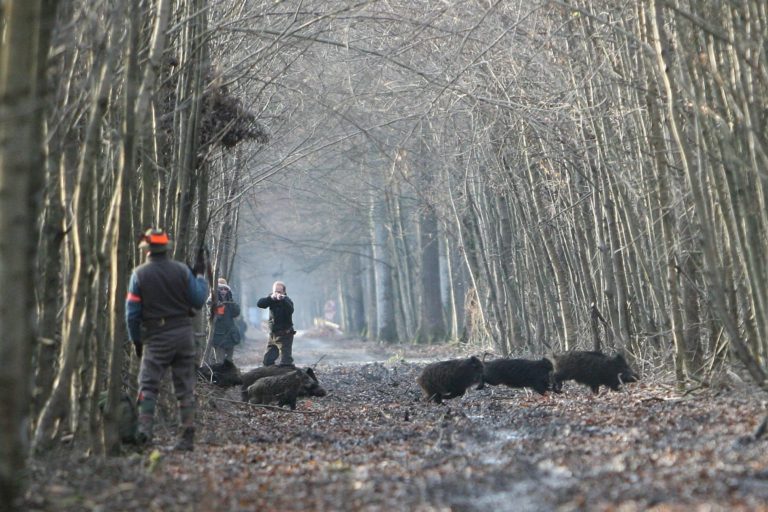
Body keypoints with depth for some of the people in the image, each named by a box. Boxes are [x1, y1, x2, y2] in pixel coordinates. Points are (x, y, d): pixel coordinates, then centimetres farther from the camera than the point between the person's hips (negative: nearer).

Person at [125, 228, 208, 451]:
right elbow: (198, 301, 3)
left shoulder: (139, 274, -3)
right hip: (184, 334, 2)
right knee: (185, 388, 7)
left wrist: (136, 340, 9)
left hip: (156, 337, -2)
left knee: (148, 385, 3)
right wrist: (200, 276, 17)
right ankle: (187, 438, 7)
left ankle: (144, 428, -15)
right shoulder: (182, 270, 0)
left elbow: (132, 311, -2)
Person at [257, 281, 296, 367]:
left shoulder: (287, 300, -13)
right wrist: (270, 298, -28)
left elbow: (290, 310, -35)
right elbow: (259, 303, -13)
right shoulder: (271, 299, 3)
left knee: (285, 363, -13)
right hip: (273, 335, 6)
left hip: (285, 335, -6)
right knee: (267, 361, 12)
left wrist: (282, 299, -49)